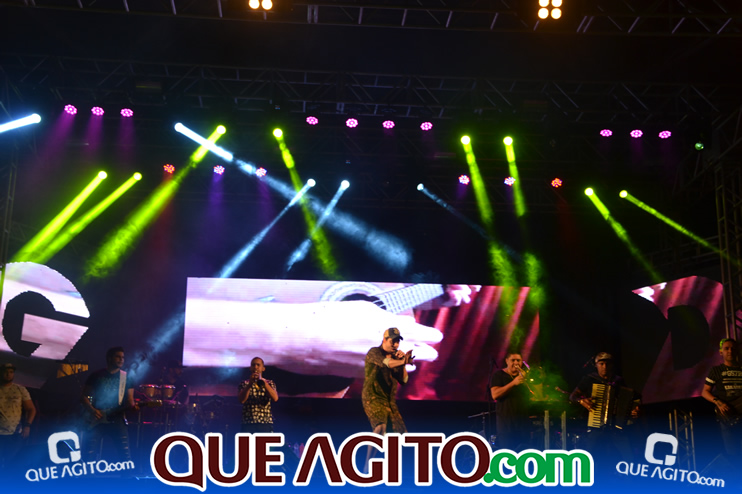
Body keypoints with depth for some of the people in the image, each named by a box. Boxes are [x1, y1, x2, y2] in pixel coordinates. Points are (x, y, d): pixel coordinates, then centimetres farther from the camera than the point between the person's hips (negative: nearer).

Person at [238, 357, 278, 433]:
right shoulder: (244, 384, 14)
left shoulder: (270, 384, 15)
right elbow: (242, 400, -5)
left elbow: (275, 398, -5)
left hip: (265, 424, 0)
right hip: (248, 424, 0)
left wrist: (264, 382, -17)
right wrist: (250, 383, -15)